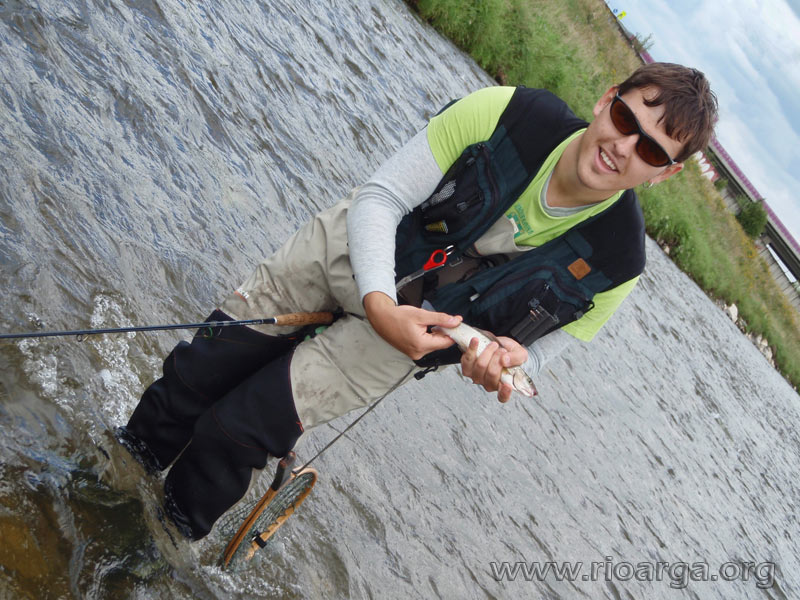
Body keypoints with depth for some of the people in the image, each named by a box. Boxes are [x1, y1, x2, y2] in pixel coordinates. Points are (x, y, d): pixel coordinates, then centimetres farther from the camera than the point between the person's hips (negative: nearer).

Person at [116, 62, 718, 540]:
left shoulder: (615, 262, -21)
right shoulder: (508, 111, -25)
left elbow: (531, 349, -5)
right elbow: (382, 195, -18)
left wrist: (504, 361, -30)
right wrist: (379, 301, -33)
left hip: (421, 323, -1)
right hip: (357, 247, 2)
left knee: (238, 428, -6)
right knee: (204, 361, 8)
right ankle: (129, 458, 41)